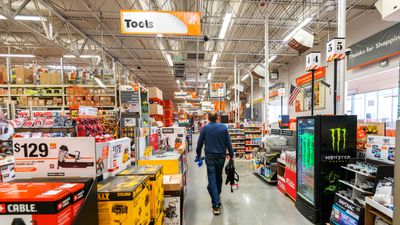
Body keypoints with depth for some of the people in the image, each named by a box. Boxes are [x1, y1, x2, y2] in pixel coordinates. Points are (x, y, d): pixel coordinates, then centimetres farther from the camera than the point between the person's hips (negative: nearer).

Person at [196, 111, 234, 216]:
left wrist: (198, 155, 17)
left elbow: (200, 143, 4)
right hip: (221, 156, 2)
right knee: (219, 177, 21)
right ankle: (217, 196, 40)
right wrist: (231, 155, 4)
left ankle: (216, 204, -5)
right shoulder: (223, 127, -3)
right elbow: (228, 143, -3)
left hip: (209, 157, -2)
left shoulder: (204, 128, -2)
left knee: (212, 179, 0)